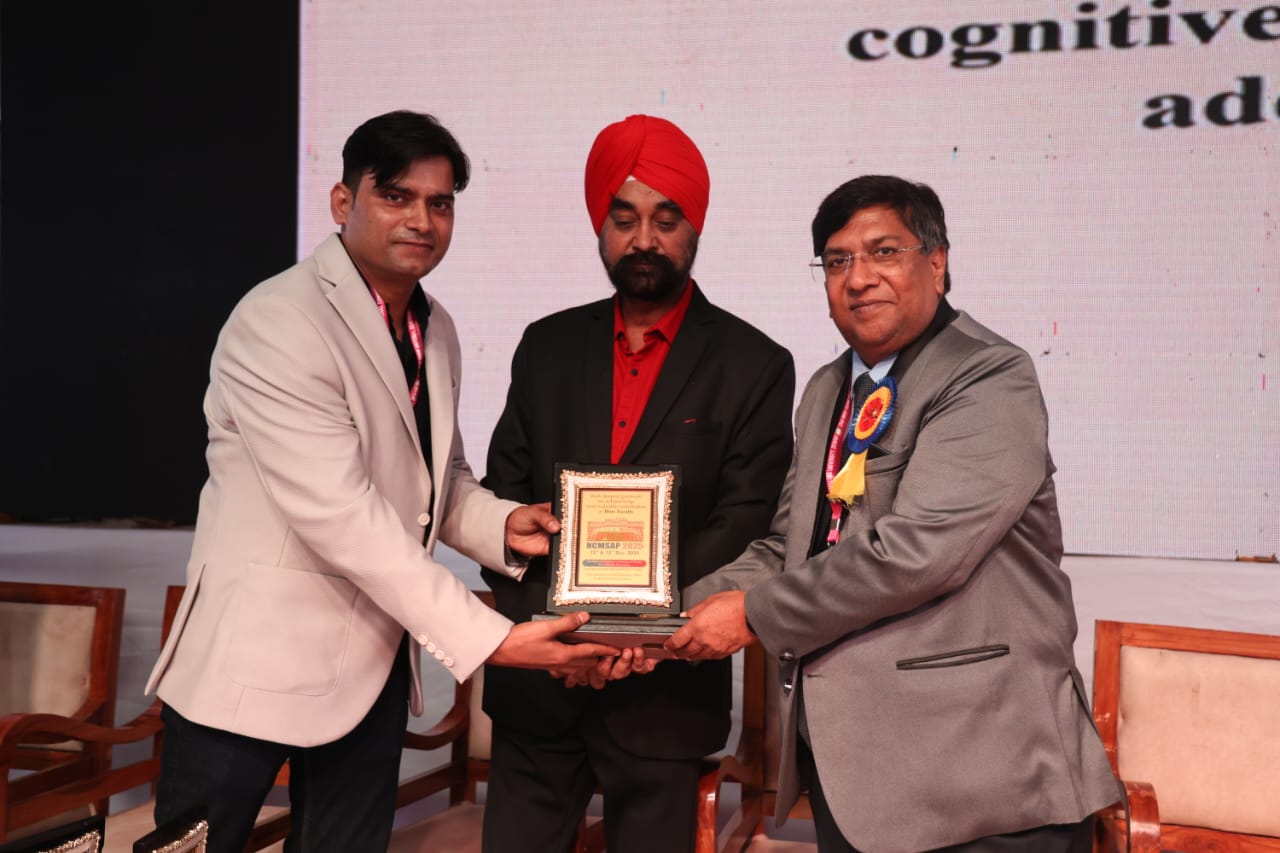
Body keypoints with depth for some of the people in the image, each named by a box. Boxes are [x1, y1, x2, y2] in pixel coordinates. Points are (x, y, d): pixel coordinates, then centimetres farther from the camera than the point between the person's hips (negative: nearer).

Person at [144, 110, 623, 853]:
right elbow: (338, 514, -26)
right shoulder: (278, 323, -19)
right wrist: (489, 638, -28)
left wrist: (501, 526, -8)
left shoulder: (436, 330, 7)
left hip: (374, 661, 7)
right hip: (257, 655, -7)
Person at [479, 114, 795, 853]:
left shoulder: (754, 367, -2)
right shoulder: (548, 347, 8)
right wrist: (538, 616, -10)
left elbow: (743, 526, -8)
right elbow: (503, 494, 6)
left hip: (666, 688, -2)